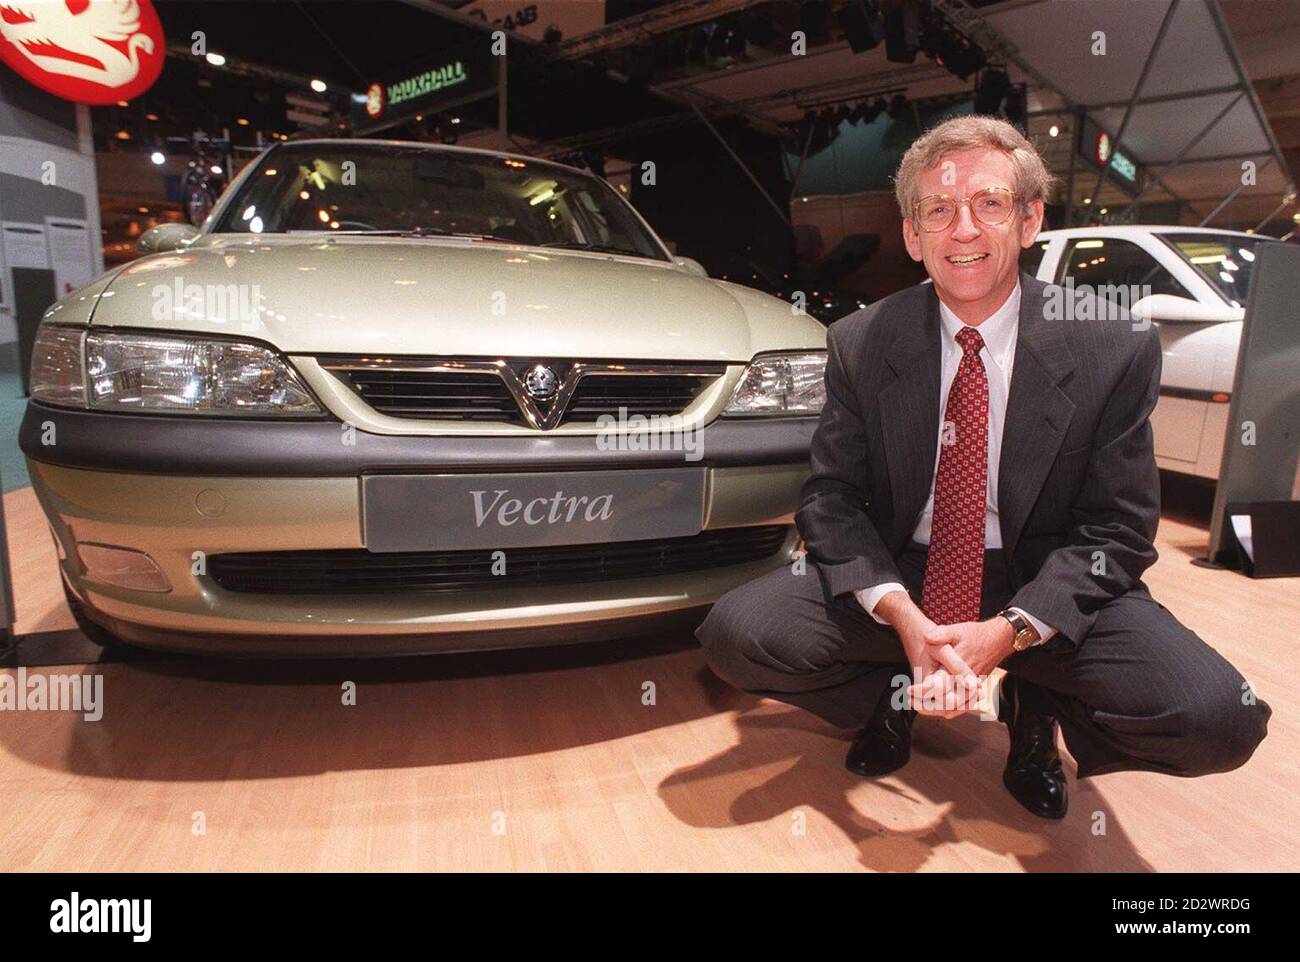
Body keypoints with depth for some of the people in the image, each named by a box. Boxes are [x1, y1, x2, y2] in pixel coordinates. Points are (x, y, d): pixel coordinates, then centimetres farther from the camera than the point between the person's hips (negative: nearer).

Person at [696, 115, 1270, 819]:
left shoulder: (1116, 349, -8)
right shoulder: (857, 346, -6)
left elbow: (1118, 526, -5)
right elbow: (830, 498, -5)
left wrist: (1010, 630, -20)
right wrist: (902, 616, -22)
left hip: (1045, 589, 0)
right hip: (896, 578, 1)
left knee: (1220, 719, -24)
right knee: (735, 632, -22)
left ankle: (1035, 709, 10)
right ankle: (889, 697, 9)